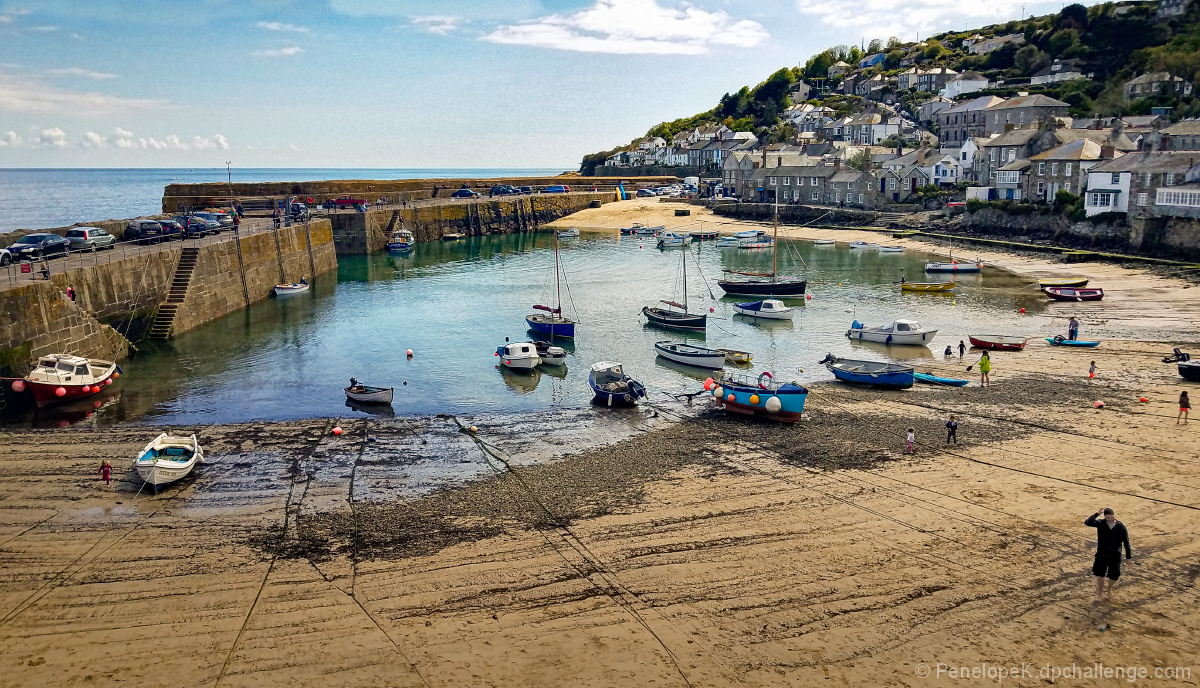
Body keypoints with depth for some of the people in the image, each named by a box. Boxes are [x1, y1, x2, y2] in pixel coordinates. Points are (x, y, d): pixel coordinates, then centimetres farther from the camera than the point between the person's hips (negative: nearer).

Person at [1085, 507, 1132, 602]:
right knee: (1100, 574, 1)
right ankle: (1100, 593, 19)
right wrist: (1097, 513, -24)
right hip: (1101, 554, 0)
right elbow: (1087, 522, -25)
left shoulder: (1121, 527, -8)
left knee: (1114, 576, 7)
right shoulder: (1101, 523, -8)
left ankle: (1109, 589, 36)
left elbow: (1126, 542, -1)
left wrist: (1128, 556, 1)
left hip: (1115, 555, 0)